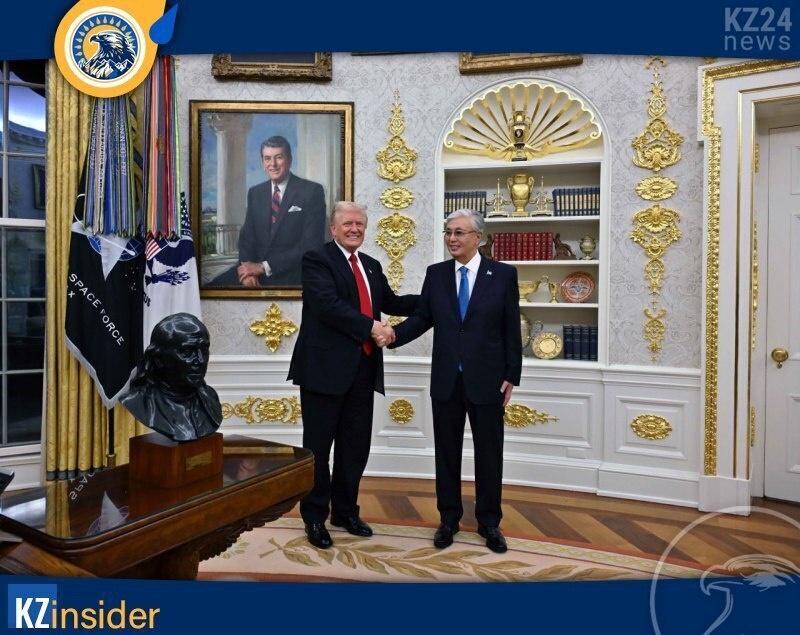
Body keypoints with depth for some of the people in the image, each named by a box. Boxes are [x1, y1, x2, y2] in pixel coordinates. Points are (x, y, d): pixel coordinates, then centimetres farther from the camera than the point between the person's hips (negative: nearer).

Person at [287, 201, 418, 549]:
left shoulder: (371, 265, 16)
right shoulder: (316, 259, -6)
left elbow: (391, 302, 19)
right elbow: (328, 305, -20)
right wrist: (371, 328, -22)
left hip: (363, 369, 7)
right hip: (326, 367, -6)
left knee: (356, 445, 14)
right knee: (319, 445, 7)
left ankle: (345, 511, 31)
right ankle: (315, 517, 22)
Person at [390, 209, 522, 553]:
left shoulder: (503, 274, -3)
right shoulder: (436, 273, 4)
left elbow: (511, 329, -3)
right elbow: (422, 317, 3)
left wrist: (511, 376, -4)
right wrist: (395, 334, -15)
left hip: (487, 380, -2)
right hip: (445, 380, 2)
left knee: (488, 453, 9)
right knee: (446, 451, 12)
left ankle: (488, 521, 27)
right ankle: (449, 518, 29)